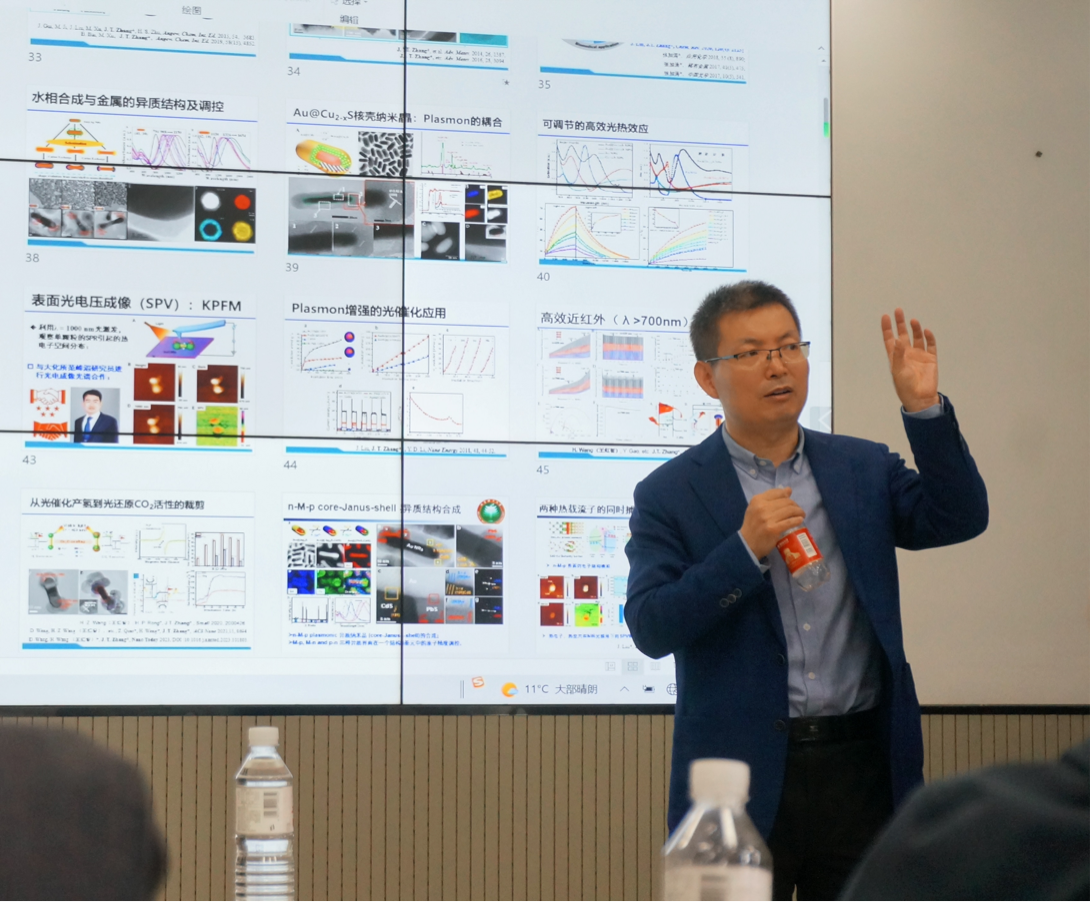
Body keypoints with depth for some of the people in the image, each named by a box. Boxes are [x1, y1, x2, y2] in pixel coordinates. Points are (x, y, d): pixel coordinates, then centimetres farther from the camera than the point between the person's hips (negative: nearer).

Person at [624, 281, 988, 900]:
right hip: (743, 778, -3)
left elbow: (961, 518, -2)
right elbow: (650, 629, -9)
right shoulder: (671, 494, 0)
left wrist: (925, 408, -11)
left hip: (861, 771, 3)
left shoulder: (864, 470, 11)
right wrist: (746, 548, -19)